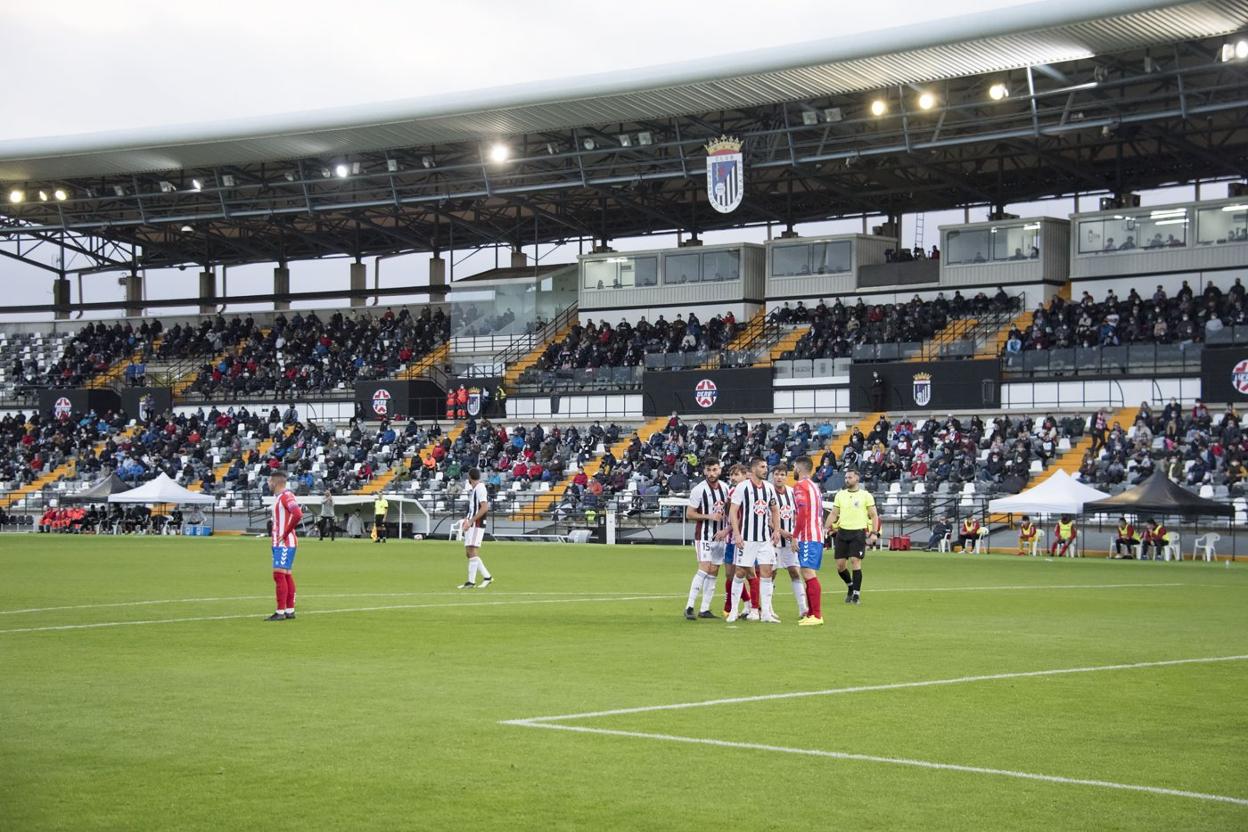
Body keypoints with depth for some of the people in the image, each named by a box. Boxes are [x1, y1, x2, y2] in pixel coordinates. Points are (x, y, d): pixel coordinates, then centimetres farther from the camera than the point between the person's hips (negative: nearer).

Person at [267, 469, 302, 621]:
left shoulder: (286, 496, -16)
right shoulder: (277, 496, 15)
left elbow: (298, 514, -30)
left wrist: (285, 533, -21)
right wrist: (276, 535, 15)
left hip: (285, 543, -10)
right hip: (279, 543, 10)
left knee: (279, 574, -12)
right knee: (286, 575, 11)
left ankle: (280, 612, -12)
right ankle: (290, 610, 15)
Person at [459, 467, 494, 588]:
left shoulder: (480, 488, -13)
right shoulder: (473, 489, 16)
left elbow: (484, 508, -21)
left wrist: (470, 521, -21)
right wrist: (468, 519, 15)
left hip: (476, 525, -10)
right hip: (471, 525, 10)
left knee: (472, 552, -10)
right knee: (469, 552, 9)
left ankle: (471, 581, -9)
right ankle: (487, 576, 13)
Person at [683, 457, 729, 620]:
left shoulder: (724, 488, 7)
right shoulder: (699, 490, -11)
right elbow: (689, 514, -10)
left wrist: (726, 529, 6)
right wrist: (709, 516, -19)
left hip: (719, 536, 6)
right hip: (704, 536, -6)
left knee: (713, 573, 6)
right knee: (704, 569, -18)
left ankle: (705, 609, 10)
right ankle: (689, 607, -16)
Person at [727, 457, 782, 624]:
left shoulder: (769, 487, 9)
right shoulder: (743, 487, -7)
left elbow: (775, 510, 20)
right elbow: (732, 511, -8)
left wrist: (776, 530, 7)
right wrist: (736, 533, -16)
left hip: (766, 538, 5)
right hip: (746, 538, -5)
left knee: (766, 572, -1)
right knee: (741, 573, 0)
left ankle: (765, 612, 2)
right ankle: (733, 611, 10)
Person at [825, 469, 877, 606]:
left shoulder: (865, 495, 0)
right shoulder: (840, 494, 11)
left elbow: (873, 515, 1)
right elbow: (833, 513, 12)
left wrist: (874, 532, -9)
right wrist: (827, 528, -1)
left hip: (858, 532, -4)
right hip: (842, 532, 4)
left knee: (855, 562, -12)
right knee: (840, 565, 2)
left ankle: (856, 594, -4)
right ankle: (850, 586, 28)